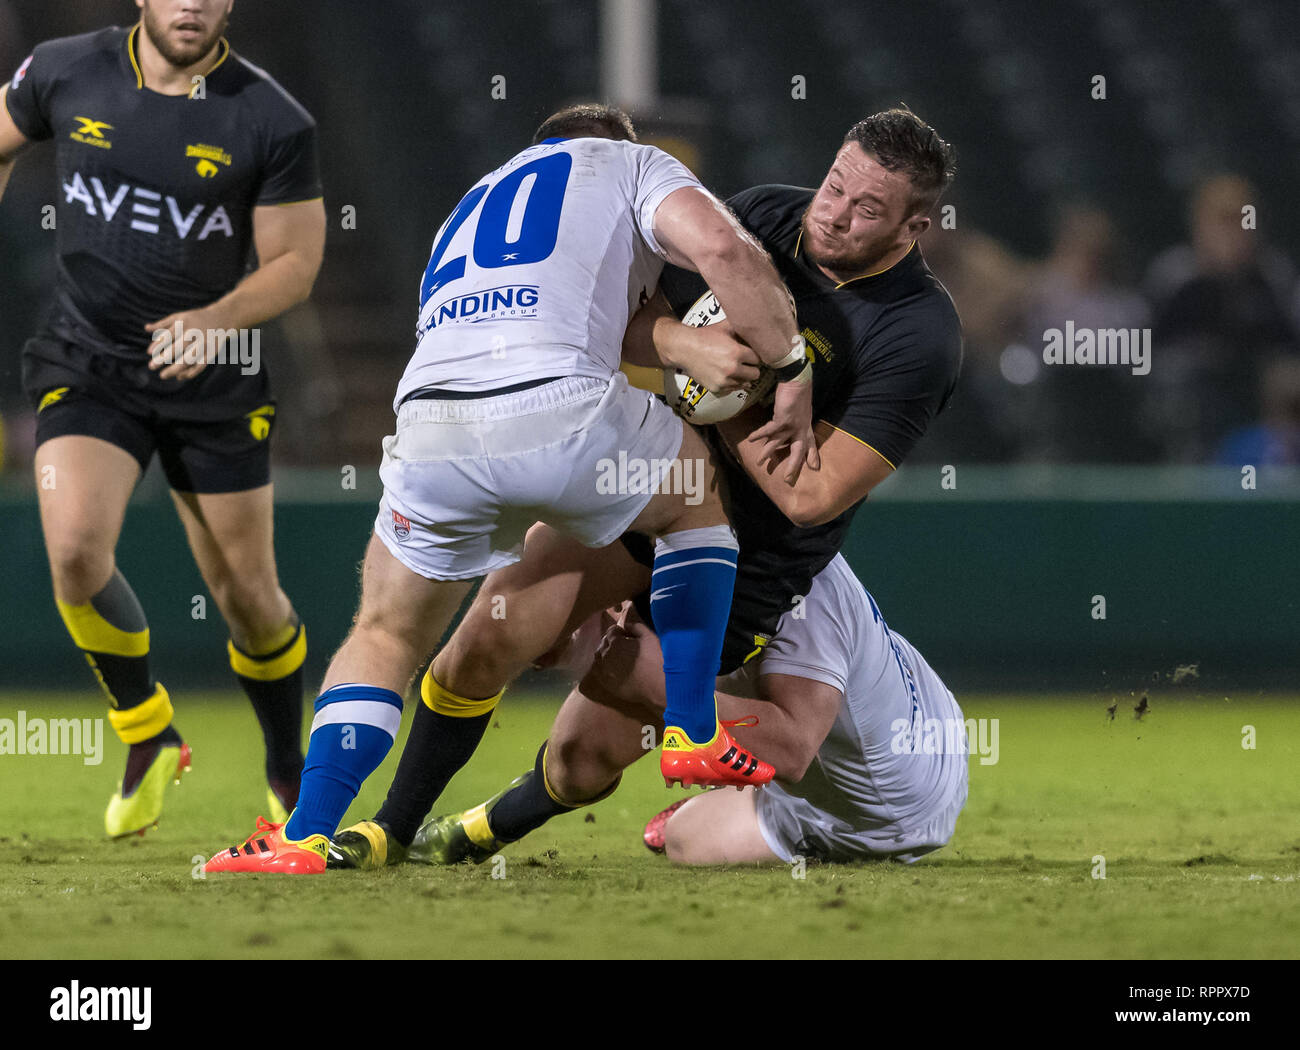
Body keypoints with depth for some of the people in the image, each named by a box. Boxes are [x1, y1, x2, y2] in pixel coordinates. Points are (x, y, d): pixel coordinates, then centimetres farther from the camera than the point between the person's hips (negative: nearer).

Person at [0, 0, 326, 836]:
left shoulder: (274, 123, -12)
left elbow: (295, 261, -7)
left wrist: (217, 321, -23)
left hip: (214, 384, 0)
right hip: (87, 367, 1)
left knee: (246, 593, 6)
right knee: (76, 552, -21)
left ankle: (289, 772, 34)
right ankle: (149, 739, 4)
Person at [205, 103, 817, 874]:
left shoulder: (472, 209, 41)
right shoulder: (629, 165, 25)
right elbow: (719, 247, 3)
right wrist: (794, 373, 11)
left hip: (429, 428, 4)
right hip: (562, 407, -4)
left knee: (388, 637, 24)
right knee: (700, 497, 27)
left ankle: (305, 837, 8)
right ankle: (695, 736, 21)